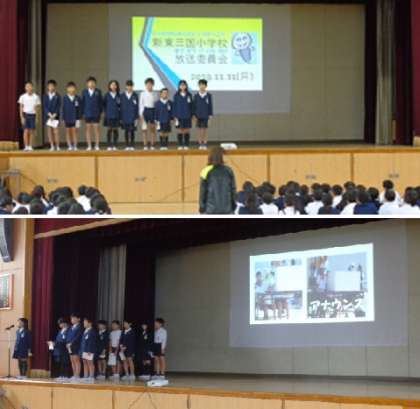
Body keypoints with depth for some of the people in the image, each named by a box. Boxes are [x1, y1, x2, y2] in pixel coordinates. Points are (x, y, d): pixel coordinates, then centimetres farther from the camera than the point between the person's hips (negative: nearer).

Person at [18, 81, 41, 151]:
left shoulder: (36, 97, 1)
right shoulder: (23, 97, -2)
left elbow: (37, 108, 5)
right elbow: (21, 108, 1)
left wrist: (37, 118, 0)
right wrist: (22, 117, -6)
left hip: (33, 115, 1)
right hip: (25, 114, -1)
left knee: (32, 131, 1)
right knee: (26, 131, -7)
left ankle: (30, 146, 6)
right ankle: (26, 146, -5)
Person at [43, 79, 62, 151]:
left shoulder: (57, 96, 0)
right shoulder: (45, 96, 6)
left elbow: (58, 106, -3)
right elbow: (44, 106, 1)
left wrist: (54, 115, -14)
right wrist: (49, 114, -11)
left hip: (55, 115, -2)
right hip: (47, 115, 2)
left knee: (55, 131, -6)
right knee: (49, 131, 1)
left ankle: (57, 146, -4)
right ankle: (52, 146, 4)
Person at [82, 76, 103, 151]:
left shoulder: (98, 92, -1)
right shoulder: (84, 92, 3)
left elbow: (101, 102, 2)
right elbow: (82, 102, 5)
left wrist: (100, 112, -1)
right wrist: (83, 113, 1)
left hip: (96, 114, -1)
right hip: (87, 113, 1)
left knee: (96, 129, 0)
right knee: (88, 129, 5)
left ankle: (97, 145, 4)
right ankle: (89, 146, 9)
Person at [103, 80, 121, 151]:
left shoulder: (119, 96, 3)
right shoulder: (107, 95, 3)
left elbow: (121, 105, 8)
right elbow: (104, 104, 8)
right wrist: (105, 112, 1)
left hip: (116, 115, 0)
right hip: (108, 115, 0)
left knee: (115, 130, 2)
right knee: (109, 129, 1)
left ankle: (114, 145, 7)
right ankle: (109, 146, 4)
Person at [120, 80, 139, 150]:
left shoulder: (135, 96, 1)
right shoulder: (122, 95, 4)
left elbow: (137, 107, 2)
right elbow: (121, 107, 5)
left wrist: (136, 117, -3)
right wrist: (121, 117, 1)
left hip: (132, 117, -1)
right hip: (125, 116, 1)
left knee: (132, 131, -2)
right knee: (126, 131, 3)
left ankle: (132, 145, 4)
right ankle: (127, 145, 9)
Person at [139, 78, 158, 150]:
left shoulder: (154, 94, 5)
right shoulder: (143, 94, 2)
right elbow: (141, 104, 3)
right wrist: (141, 114, -4)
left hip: (153, 111, 1)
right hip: (145, 111, -1)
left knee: (153, 129, 1)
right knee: (145, 130, -2)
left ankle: (152, 145, 6)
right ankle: (145, 145, 2)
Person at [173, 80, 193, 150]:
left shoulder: (189, 95, 3)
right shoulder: (176, 95, 2)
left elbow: (191, 106, 7)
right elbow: (174, 106, 3)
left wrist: (191, 115, 3)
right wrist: (175, 116, -3)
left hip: (187, 116, 1)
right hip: (179, 116, -1)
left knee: (186, 131, 2)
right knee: (180, 131, 1)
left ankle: (186, 145, 6)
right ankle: (180, 145, 6)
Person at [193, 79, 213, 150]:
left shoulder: (209, 95, -1)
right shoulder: (196, 96, 2)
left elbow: (210, 105, 2)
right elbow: (194, 106, 5)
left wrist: (210, 115, -2)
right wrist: (194, 115, 1)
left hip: (206, 115, -1)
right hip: (198, 115, 1)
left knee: (205, 129, 1)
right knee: (200, 129, 5)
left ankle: (205, 144, 5)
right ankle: (200, 144, 9)